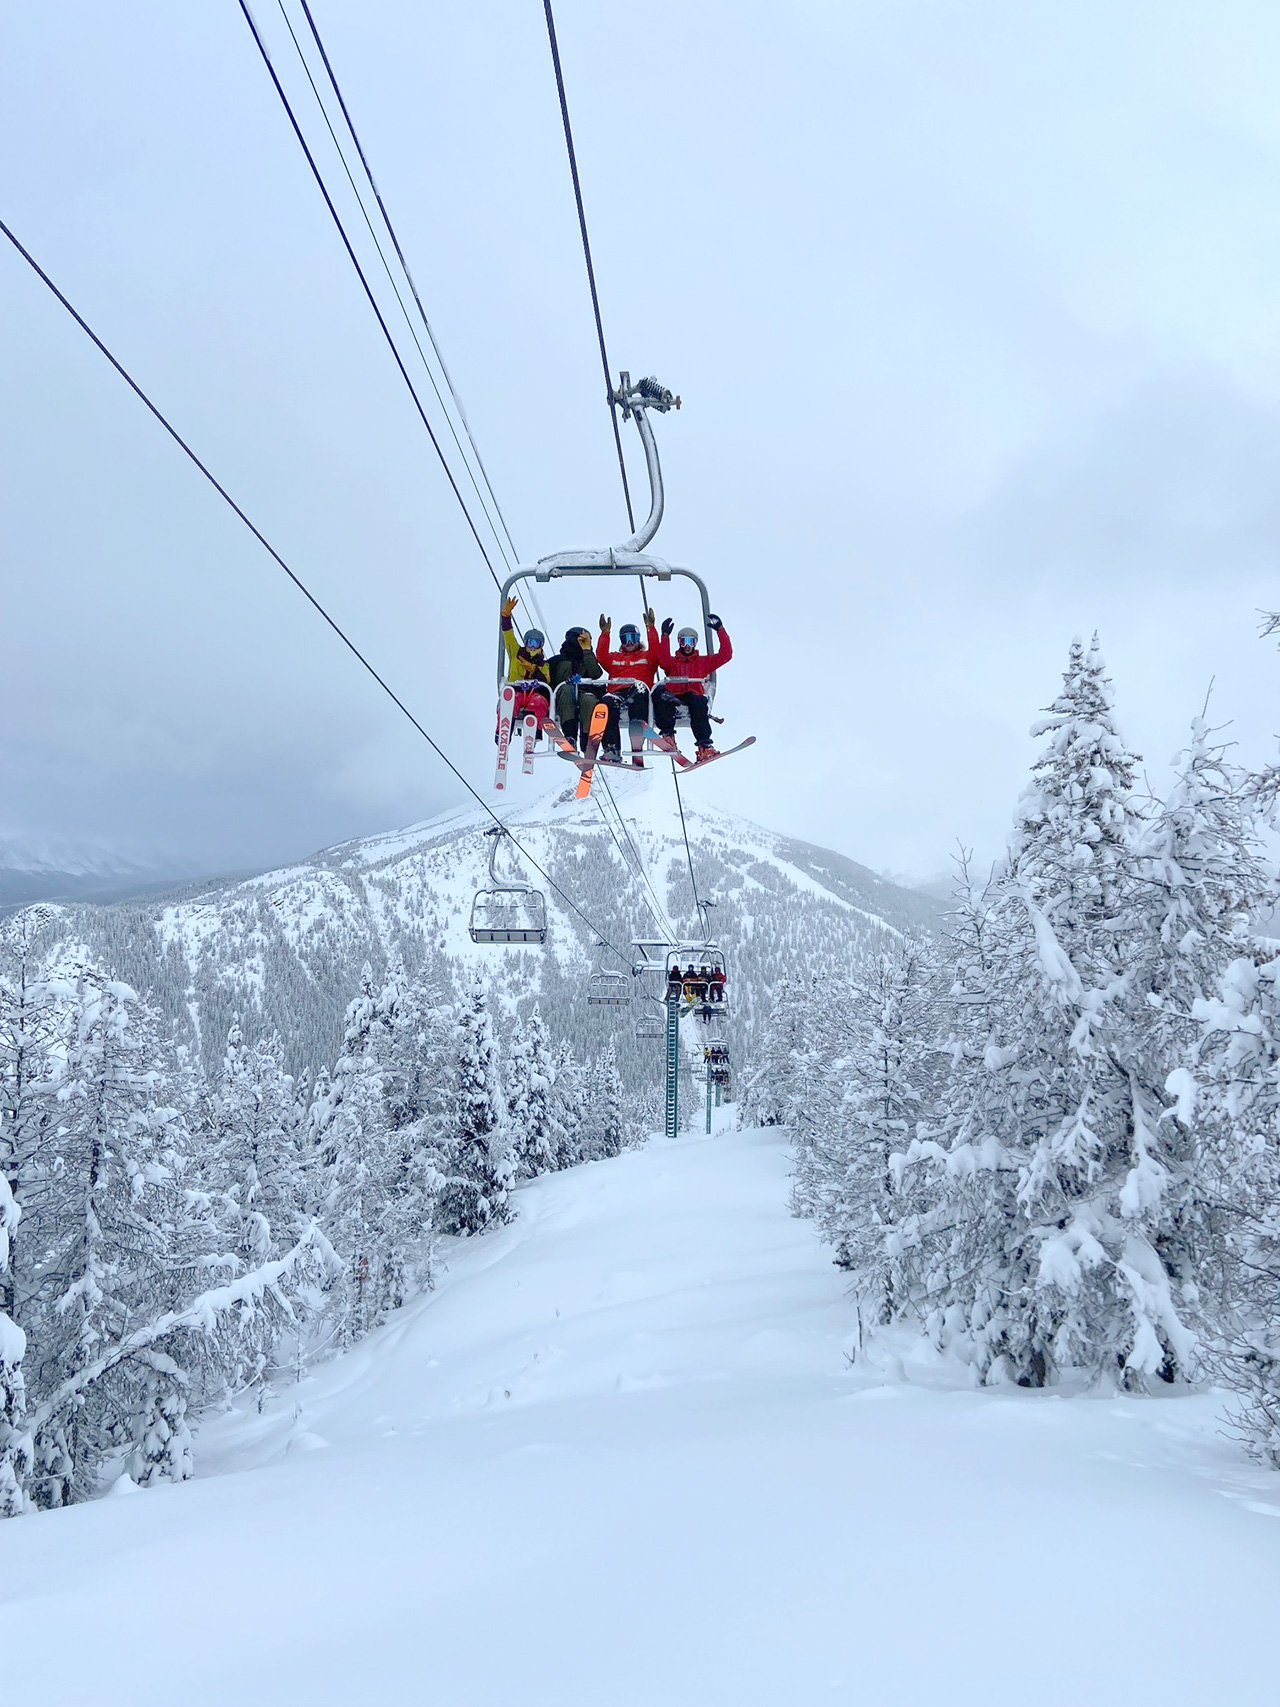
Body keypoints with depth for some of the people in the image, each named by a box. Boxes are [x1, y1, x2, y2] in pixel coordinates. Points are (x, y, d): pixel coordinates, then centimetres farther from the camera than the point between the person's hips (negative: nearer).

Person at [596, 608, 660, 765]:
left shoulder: (646, 657, 29)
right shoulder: (614, 658, 34)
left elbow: (655, 651, 7)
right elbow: (601, 656, 14)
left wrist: (651, 628, 1)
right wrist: (605, 633, 10)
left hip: (638, 693, -1)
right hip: (617, 692, 1)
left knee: (639, 686, -41)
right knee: (608, 703, -37)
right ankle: (612, 752, -43)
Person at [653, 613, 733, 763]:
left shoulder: (702, 662, 26)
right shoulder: (672, 661, 25)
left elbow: (725, 654, 14)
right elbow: (663, 659, -1)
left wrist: (720, 630, 8)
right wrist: (665, 636, -9)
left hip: (694, 696, 0)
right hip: (673, 697, 0)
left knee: (698, 702, -37)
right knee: (660, 691, -33)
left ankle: (704, 746, -43)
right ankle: (667, 733, -38)